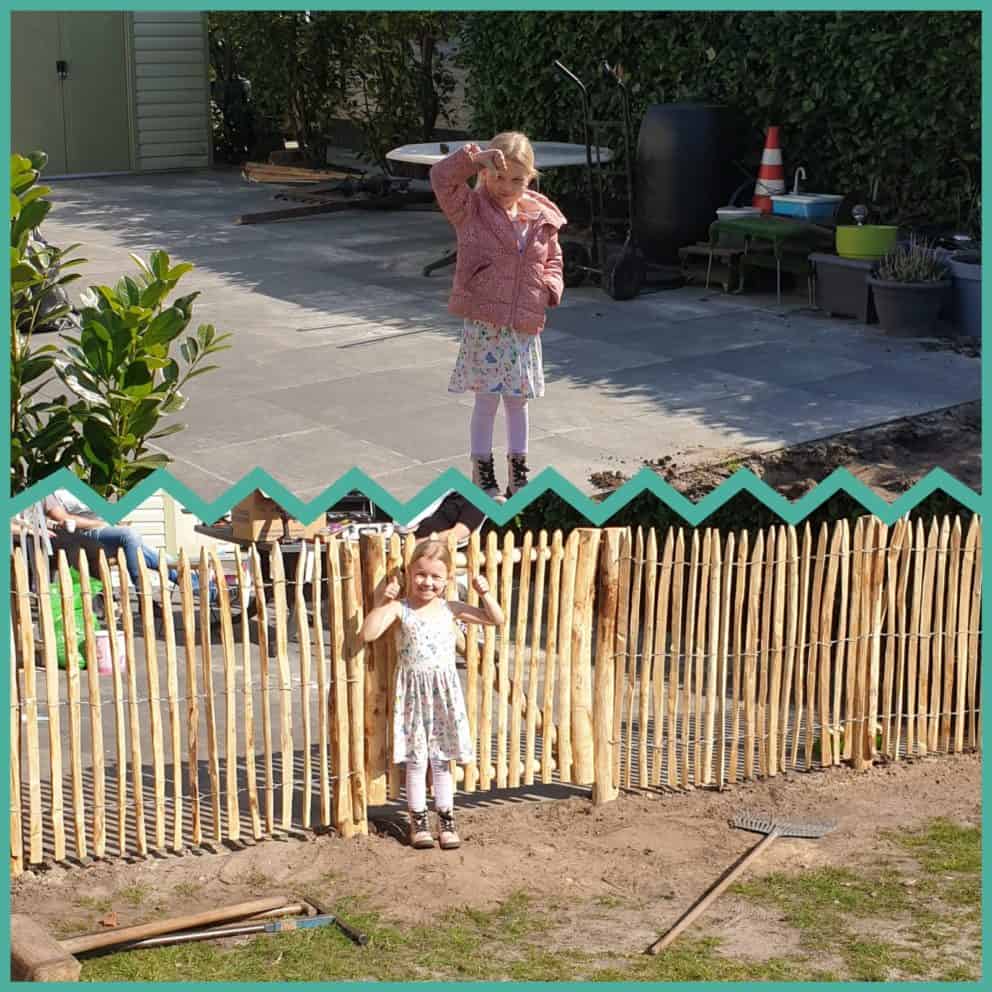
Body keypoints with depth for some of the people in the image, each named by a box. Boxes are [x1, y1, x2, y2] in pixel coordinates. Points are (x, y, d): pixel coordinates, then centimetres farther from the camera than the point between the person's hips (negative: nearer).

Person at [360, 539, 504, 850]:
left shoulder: (451, 609, 1)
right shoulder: (400, 609, -6)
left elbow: (496, 620, 4)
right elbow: (368, 634, -18)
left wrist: (485, 594, -9)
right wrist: (381, 602, -21)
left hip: (444, 690, 2)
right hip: (413, 691, -2)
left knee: (441, 760, 10)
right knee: (416, 760, 6)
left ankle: (445, 820, 19)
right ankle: (418, 820, 18)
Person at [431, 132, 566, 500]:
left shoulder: (541, 218, 7)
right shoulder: (471, 210, -3)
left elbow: (553, 259, 19)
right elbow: (441, 178, -17)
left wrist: (552, 287, 0)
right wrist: (473, 158, -26)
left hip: (525, 328, 4)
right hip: (484, 326, -4)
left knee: (518, 400, 13)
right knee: (487, 399, 0)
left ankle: (518, 474, 25)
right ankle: (482, 476, 13)